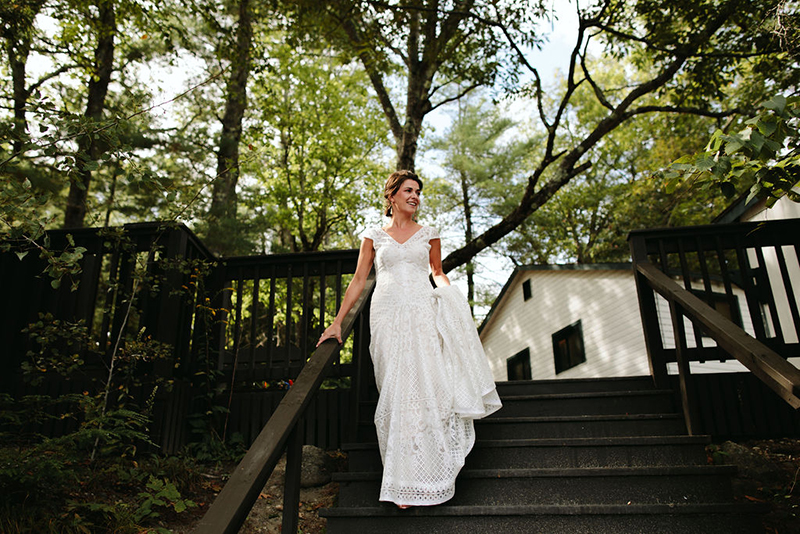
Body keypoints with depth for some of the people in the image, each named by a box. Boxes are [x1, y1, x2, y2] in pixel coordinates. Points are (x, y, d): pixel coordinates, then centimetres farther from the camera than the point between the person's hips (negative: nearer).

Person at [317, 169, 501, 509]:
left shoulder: (429, 235, 14)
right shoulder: (373, 237, 11)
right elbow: (358, 281, 9)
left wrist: (450, 295, 2)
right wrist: (337, 322, 3)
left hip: (424, 315, 1)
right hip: (387, 317, 0)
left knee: (427, 386, -8)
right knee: (396, 393, -3)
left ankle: (424, 476, 5)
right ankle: (404, 481, 6)